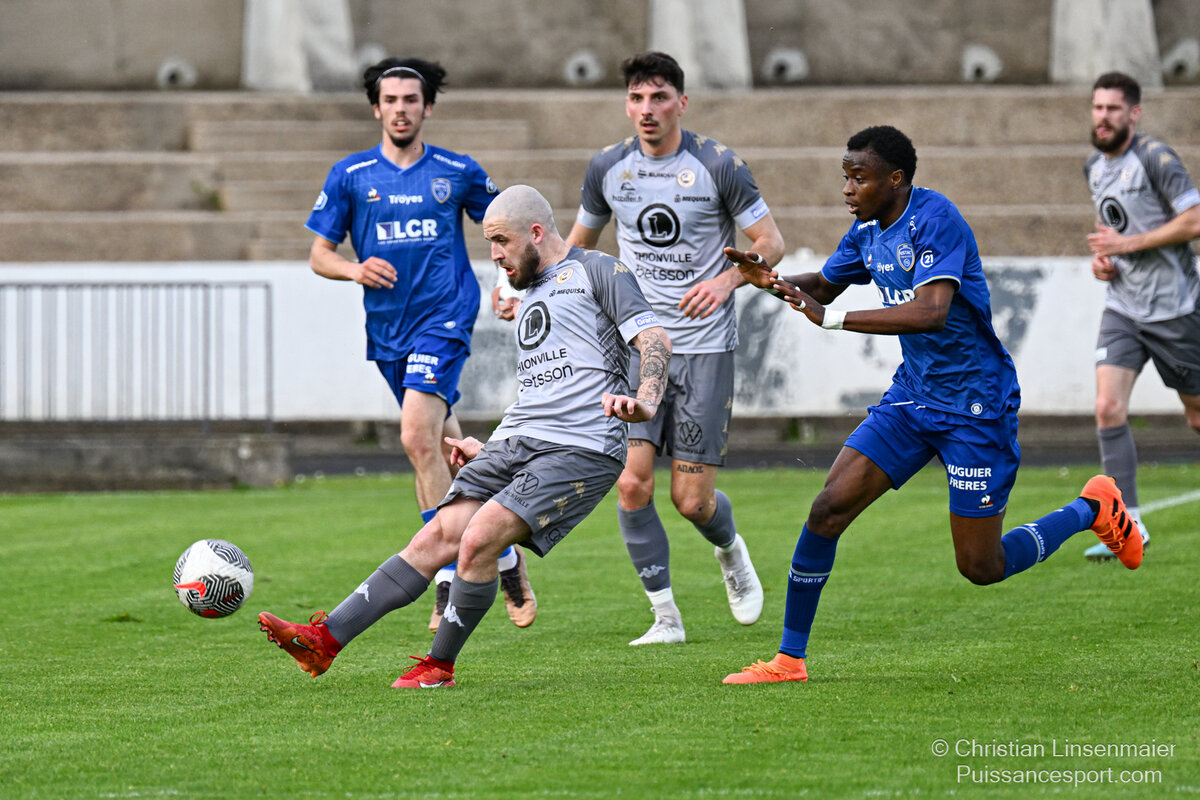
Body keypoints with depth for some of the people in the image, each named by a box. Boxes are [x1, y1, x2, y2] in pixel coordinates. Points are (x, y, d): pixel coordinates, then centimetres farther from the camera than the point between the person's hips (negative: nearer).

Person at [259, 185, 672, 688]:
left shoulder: (599, 272, 3)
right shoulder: (531, 297, 29)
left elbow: (655, 340, -10)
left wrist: (645, 401, -27)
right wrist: (486, 452, 27)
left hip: (581, 452, -7)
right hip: (515, 442, 8)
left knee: (478, 540, -22)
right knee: (435, 538, -7)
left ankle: (441, 665, -7)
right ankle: (325, 639, -15)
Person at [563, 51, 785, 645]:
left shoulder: (719, 166, -6)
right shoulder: (608, 169, 5)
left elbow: (770, 243, -1)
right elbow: (578, 244, 21)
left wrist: (727, 280, -19)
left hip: (705, 348, -3)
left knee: (692, 500, -4)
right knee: (631, 481, -13)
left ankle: (731, 551, 32)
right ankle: (665, 614, 0)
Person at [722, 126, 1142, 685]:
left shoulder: (935, 218, -20)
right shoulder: (868, 231, 5)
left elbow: (931, 310, -33)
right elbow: (822, 287, 21)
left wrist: (834, 319, -35)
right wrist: (773, 281, -1)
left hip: (975, 405, -7)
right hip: (913, 394, 7)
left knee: (981, 567, -1)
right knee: (828, 509, -7)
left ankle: (1093, 507, 22)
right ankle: (789, 659, 0)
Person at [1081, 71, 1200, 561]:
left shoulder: (1155, 158, -14)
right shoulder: (1094, 167, 10)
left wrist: (1129, 244, -19)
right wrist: (1102, 257, 7)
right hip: (1122, 308, 6)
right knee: (1108, 408, -12)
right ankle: (1128, 526, -11)